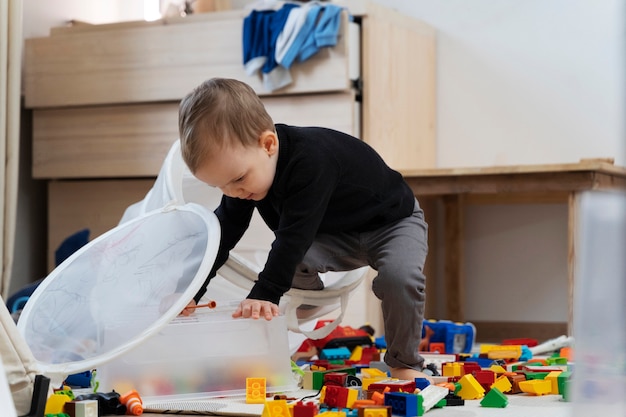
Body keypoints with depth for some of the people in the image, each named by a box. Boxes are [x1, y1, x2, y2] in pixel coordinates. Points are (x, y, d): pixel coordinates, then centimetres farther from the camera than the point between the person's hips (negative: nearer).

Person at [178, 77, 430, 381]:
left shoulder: (311, 160, -41)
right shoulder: (245, 166, -16)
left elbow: (294, 235, -41)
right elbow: (224, 230, -8)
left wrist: (264, 295, -42)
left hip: (393, 221, -6)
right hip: (336, 233, 6)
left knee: (399, 275, -33)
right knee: (290, 266, -20)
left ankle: (404, 364, -11)